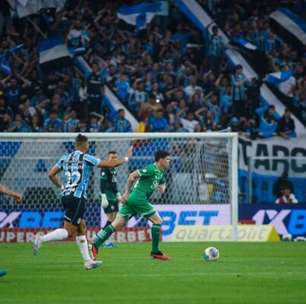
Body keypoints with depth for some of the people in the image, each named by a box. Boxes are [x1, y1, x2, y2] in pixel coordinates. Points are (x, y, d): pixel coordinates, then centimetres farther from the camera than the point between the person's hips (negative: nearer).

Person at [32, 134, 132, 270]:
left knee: (81, 228, 14)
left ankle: (88, 261, 15)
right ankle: (41, 239, -24)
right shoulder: (86, 158, -7)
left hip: (66, 196, 8)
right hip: (77, 198, -8)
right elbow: (110, 164, -4)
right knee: (68, 231, -7)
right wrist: (126, 158, 10)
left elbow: (51, 174, 10)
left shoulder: (65, 158, 10)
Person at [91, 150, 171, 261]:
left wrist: (162, 187, 12)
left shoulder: (160, 173, 19)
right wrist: (127, 192, -12)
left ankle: (95, 245, -10)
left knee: (117, 224, 0)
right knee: (157, 221, 1)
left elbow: (162, 182, 37)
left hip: (132, 198, 9)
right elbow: (132, 175, -11)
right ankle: (155, 251, 5)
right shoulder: (152, 169, -9)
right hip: (139, 198, -9)